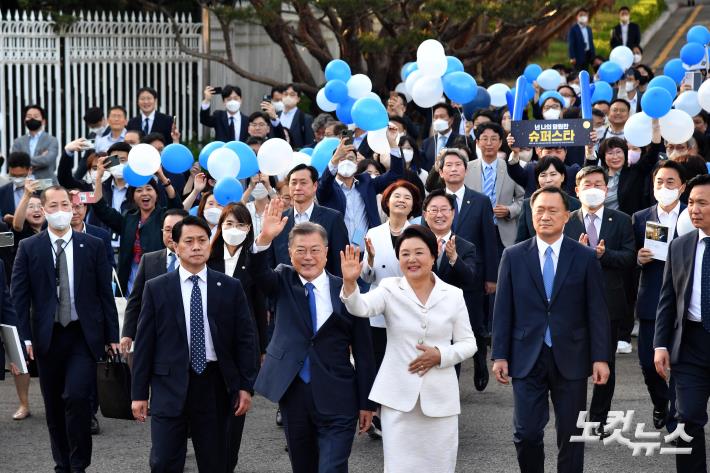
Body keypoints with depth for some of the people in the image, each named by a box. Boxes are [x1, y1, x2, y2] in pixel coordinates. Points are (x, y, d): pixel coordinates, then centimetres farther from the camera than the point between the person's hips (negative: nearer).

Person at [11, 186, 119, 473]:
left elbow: (105, 293, 3)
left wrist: (112, 335, 0)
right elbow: (19, 295, 0)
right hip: (47, 337, 2)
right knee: (54, 405, 9)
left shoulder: (93, 245, 2)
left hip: (84, 335, -1)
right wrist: (25, 337, -8)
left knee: (77, 397, -15)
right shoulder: (29, 248, 2)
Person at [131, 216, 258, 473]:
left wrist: (246, 386, -1)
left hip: (215, 385, 1)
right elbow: (144, 343, 3)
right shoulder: (156, 289, 2)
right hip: (170, 386, -1)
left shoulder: (231, 288, 4)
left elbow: (245, 339, 5)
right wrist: (139, 393, 0)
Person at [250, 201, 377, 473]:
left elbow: (363, 351, 1)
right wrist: (264, 239, -36)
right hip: (292, 392, 3)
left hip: (336, 399, -3)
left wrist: (366, 402, 0)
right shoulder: (284, 282, 6)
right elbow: (258, 273, -17)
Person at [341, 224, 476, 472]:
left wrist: (440, 355, -12)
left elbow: (468, 343, 6)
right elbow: (361, 308, -19)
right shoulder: (390, 289, 0)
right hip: (399, 395, -1)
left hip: (440, 397, 1)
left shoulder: (453, 295, 4)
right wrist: (350, 283, -40)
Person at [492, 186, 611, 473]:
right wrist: (500, 355, -1)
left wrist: (600, 358, -4)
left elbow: (597, 312, 0)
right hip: (527, 359, 0)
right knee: (526, 434, -3)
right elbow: (503, 310, 4)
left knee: (571, 435, 6)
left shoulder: (585, 258, 1)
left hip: (570, 359, 0)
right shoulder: (513, 256, 3)